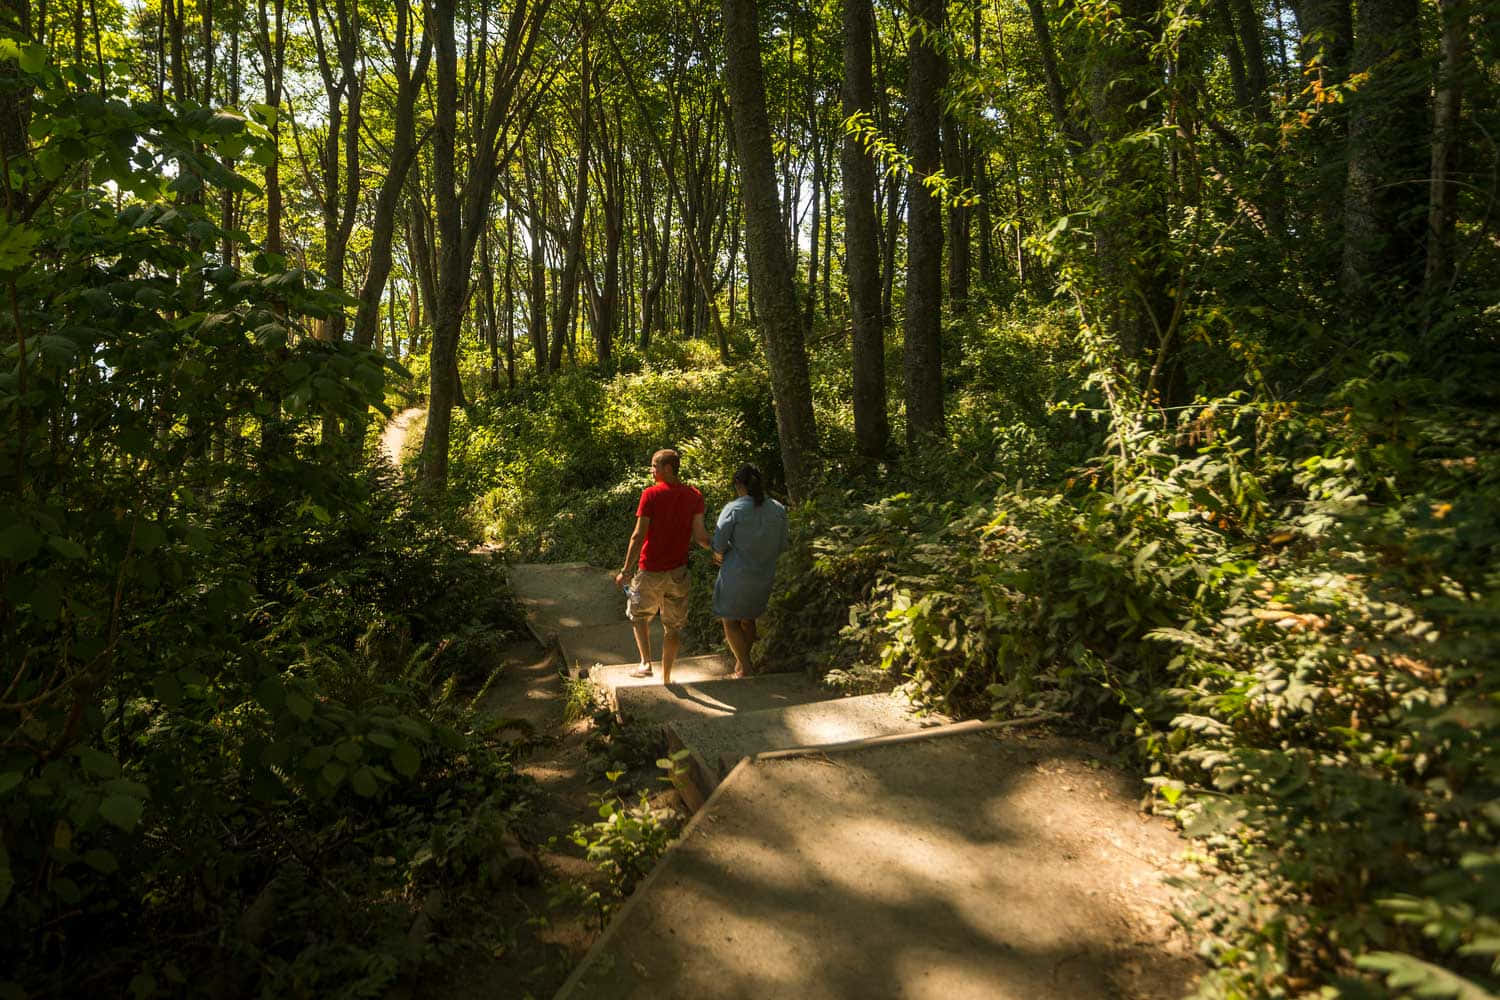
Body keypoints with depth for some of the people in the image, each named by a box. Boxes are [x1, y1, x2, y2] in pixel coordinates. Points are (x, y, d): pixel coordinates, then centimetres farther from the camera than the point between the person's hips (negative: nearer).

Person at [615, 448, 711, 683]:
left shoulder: (650, 494, -12)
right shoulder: (694, 496, -1)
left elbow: (639, 535, -13)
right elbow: (699, 535, -8)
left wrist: (625, 570, -8)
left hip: (650, 570, -3)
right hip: (679, 571, 3)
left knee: (639, 615, 19)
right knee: (673, 625, 13)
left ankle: (645, 663, 4)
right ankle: (666, 677, 19)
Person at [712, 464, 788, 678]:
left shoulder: (733, 509, -15)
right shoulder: (778, 510, -2)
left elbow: (718, 545, -11)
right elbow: (781, 546, 5)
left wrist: (720, 555, 10)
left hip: (736, 574, -5)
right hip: (764, 575, 5)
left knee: (730, 621, 11)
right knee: (748, 619, 23)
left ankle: (744, 665, 4)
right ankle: (743, 660, 33)